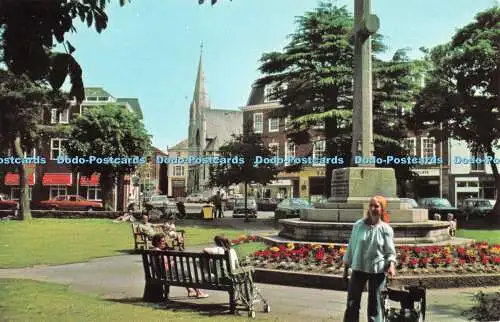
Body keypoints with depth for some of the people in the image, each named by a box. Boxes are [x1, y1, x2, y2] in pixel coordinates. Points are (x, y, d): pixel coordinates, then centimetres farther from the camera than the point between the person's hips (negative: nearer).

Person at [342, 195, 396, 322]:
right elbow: (351, 247, 5)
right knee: (352, 303, 4)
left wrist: (391, 265, -21)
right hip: (358, 268, 1)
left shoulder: (386, 229, -5)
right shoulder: (358, 225, -2)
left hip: (378, 271, -1)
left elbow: (390, 252, -2)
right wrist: (346, 268, 7)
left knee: (374, 304, 8)